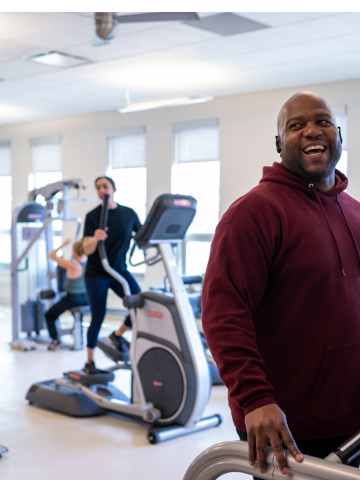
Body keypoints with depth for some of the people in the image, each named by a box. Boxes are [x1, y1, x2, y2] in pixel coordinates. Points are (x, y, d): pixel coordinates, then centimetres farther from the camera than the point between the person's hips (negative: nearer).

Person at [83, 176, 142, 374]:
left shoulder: (129, 214, 0)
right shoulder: (92, 216, -8)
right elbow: (87, 250, -16)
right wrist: (95, 239, -37)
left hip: (120, 270, 3)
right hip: (96, 274, -3)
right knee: (98, 317, -1)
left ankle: (118, 335, 13)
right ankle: (89, 362, 17)